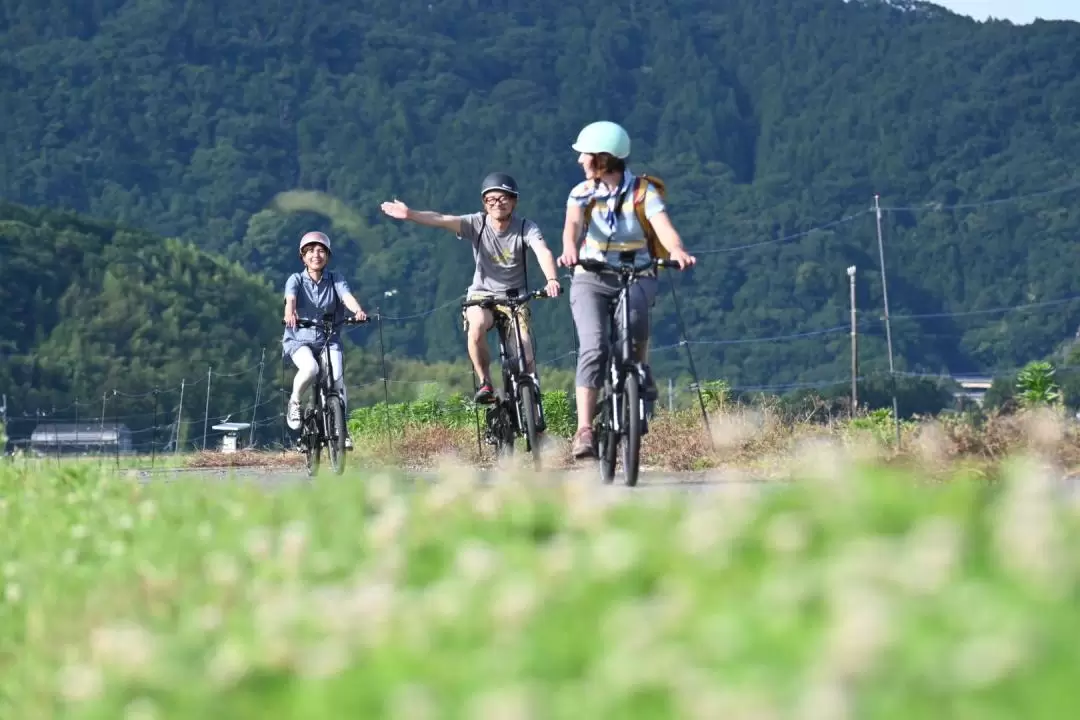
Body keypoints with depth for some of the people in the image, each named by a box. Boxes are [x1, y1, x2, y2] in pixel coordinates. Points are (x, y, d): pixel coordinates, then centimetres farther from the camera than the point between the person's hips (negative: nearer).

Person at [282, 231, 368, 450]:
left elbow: (346, 296, -18)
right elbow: (291, 298, -22)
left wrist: (358, 310, -40)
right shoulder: (296, 280, -2)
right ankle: (295, 402, -4)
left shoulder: (335, 280, 2)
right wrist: (289, 313, -46)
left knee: (337, 379, -19)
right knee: (310, 368, -33)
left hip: (329, 340, 2)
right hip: (300, 339, -2)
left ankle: (343, 427, 1)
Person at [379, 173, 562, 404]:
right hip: (482, 295, 0)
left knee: (526, 359, -14)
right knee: (476, 326, -34)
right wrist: (410, 214, -39)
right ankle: (485, 384, -16)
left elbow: (543, 252, -29)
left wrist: (551, 279, -50)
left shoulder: (526, 228, -11)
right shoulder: (477, 224, -9)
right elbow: (441, 220, -22)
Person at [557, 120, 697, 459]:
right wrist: (569, 250, -44)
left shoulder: (643, 192, -5)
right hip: (591, 278, 1)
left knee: (635, 315, -36)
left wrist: (677, 251, -45)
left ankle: (641, 369, -6)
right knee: (593, 347, -21)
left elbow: (663, 227, -21)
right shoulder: (581, 193, 0)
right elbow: (572, 224, -19)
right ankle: (584, 430, -26)